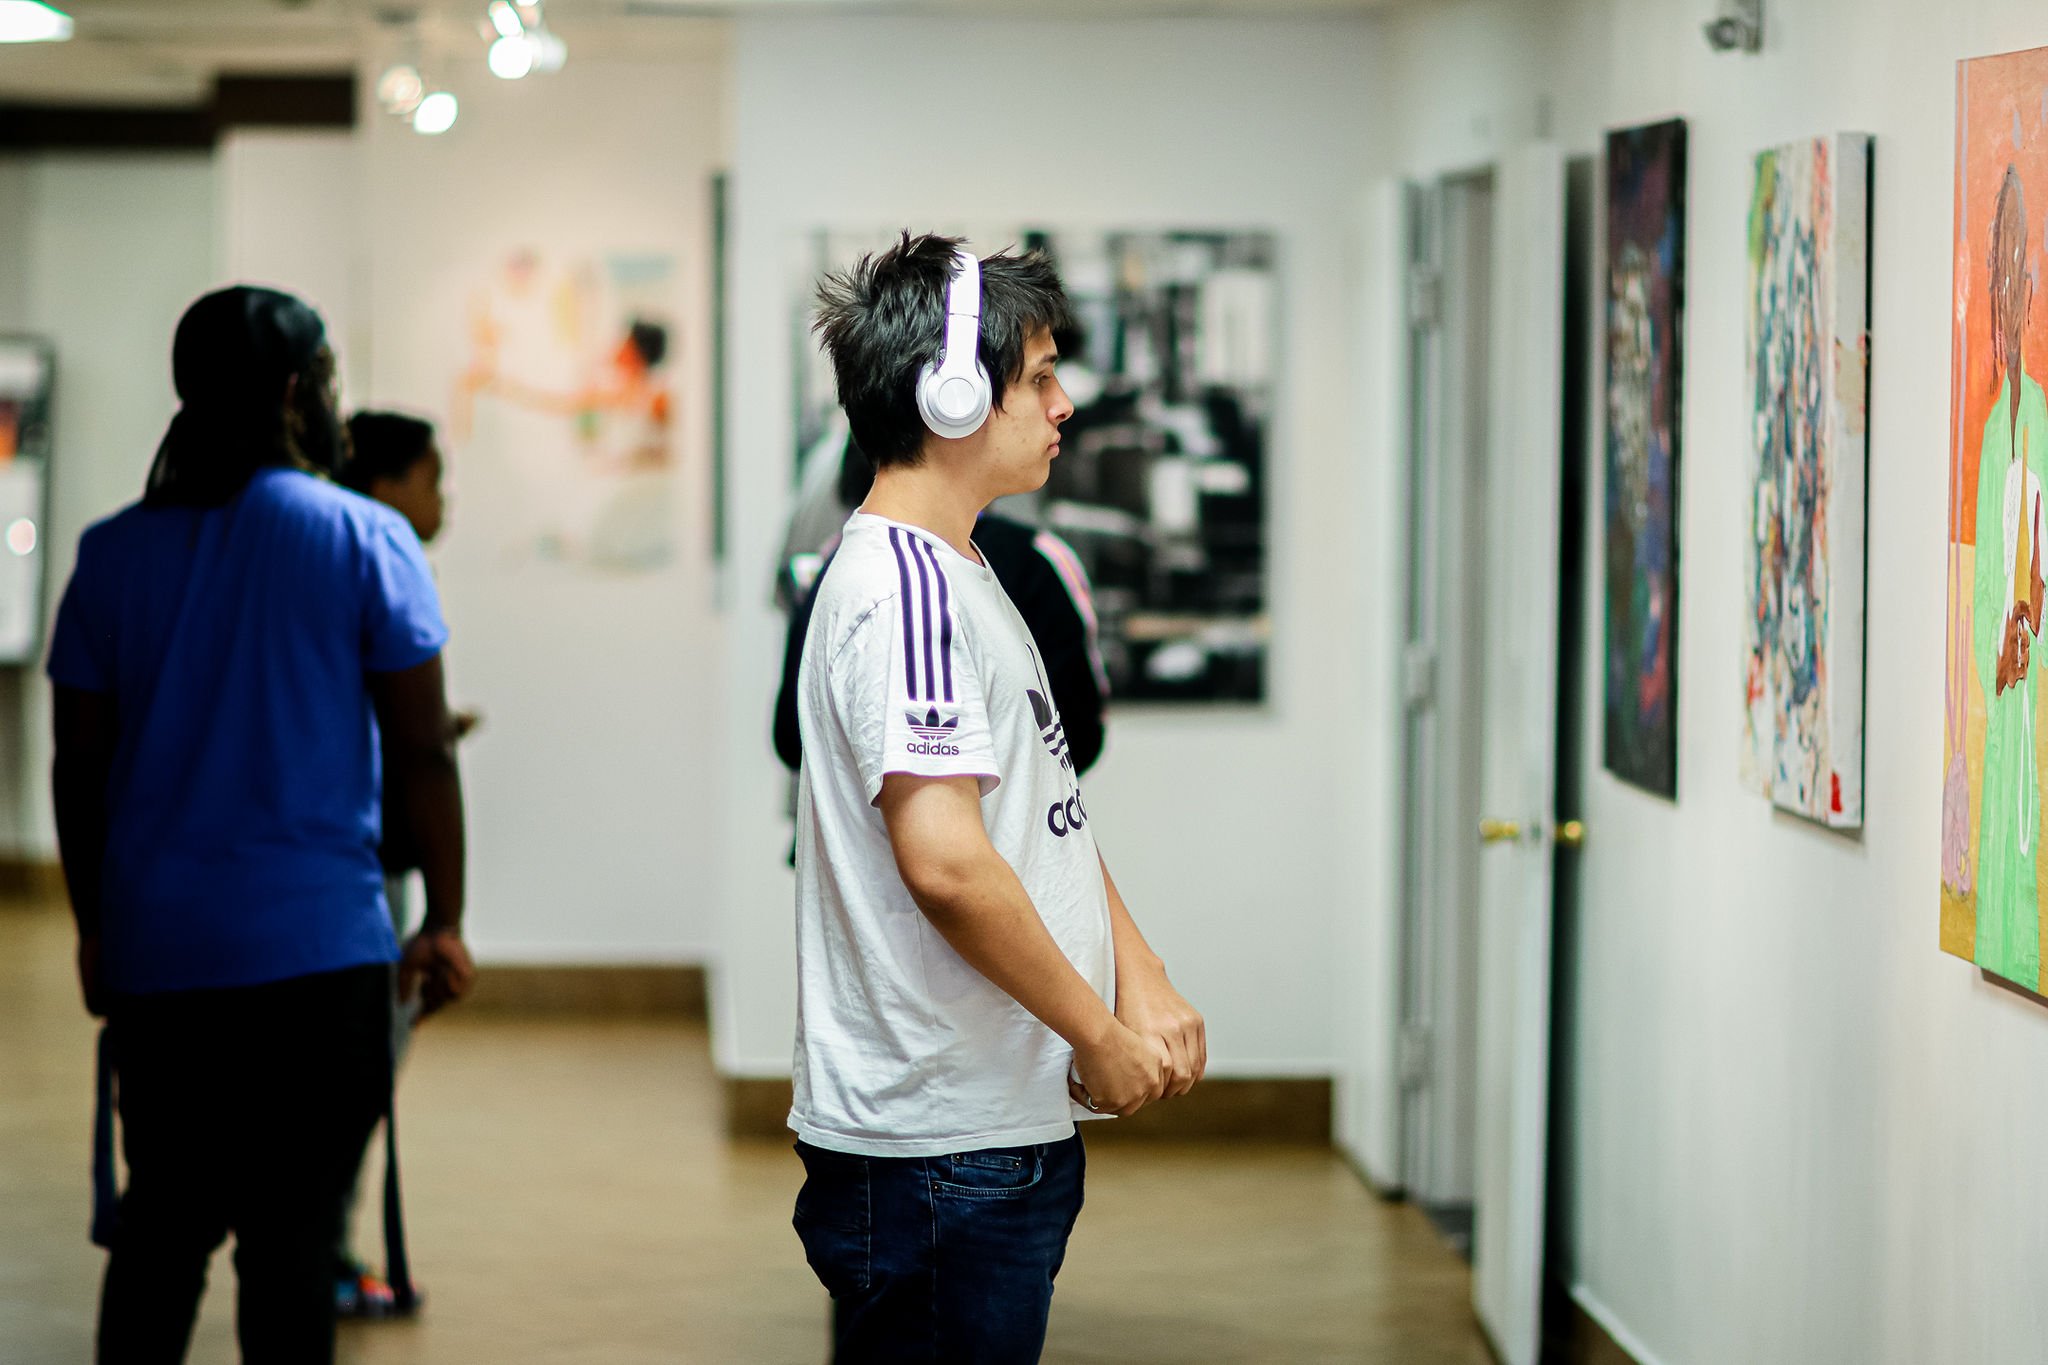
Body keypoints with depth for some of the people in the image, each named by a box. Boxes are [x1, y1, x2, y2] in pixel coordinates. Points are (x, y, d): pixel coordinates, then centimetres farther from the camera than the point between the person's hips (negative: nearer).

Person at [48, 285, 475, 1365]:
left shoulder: (113, 552, 5)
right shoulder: (365, 540, -4)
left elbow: (79, 766, 8)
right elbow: (424, 754, -4)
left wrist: (95, 930, 18)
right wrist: (444, 924, 4)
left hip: (155, 952, 4)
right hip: (318, 951, -3)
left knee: (161, 1222, 14)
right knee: (291, 1235, 1)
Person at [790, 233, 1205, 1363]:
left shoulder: (959, 576, 17)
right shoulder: (903, 586, -17)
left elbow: (1046, 817, 20)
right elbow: (946, 861, -26)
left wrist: (1144, 984, 6)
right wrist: (1099, 1034, -14)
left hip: (1005, 1123, 10)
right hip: (935, 1145, -10)